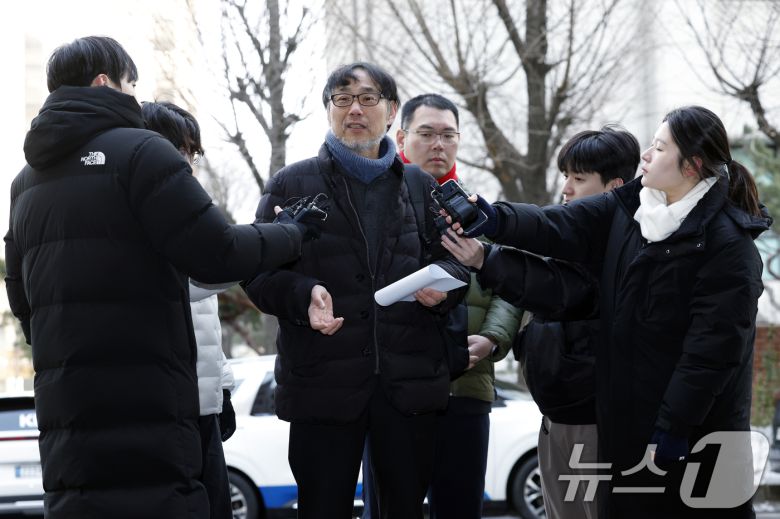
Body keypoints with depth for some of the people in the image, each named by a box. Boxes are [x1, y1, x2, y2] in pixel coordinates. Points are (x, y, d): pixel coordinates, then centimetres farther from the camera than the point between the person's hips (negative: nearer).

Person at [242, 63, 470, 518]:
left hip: (410, 379, 2)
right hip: (324, 382, -2)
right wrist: (303, 294, -18)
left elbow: (454, 258, 17)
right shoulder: (292, 185, 7)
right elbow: (260, 272, 2)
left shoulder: (420, 186, 16)